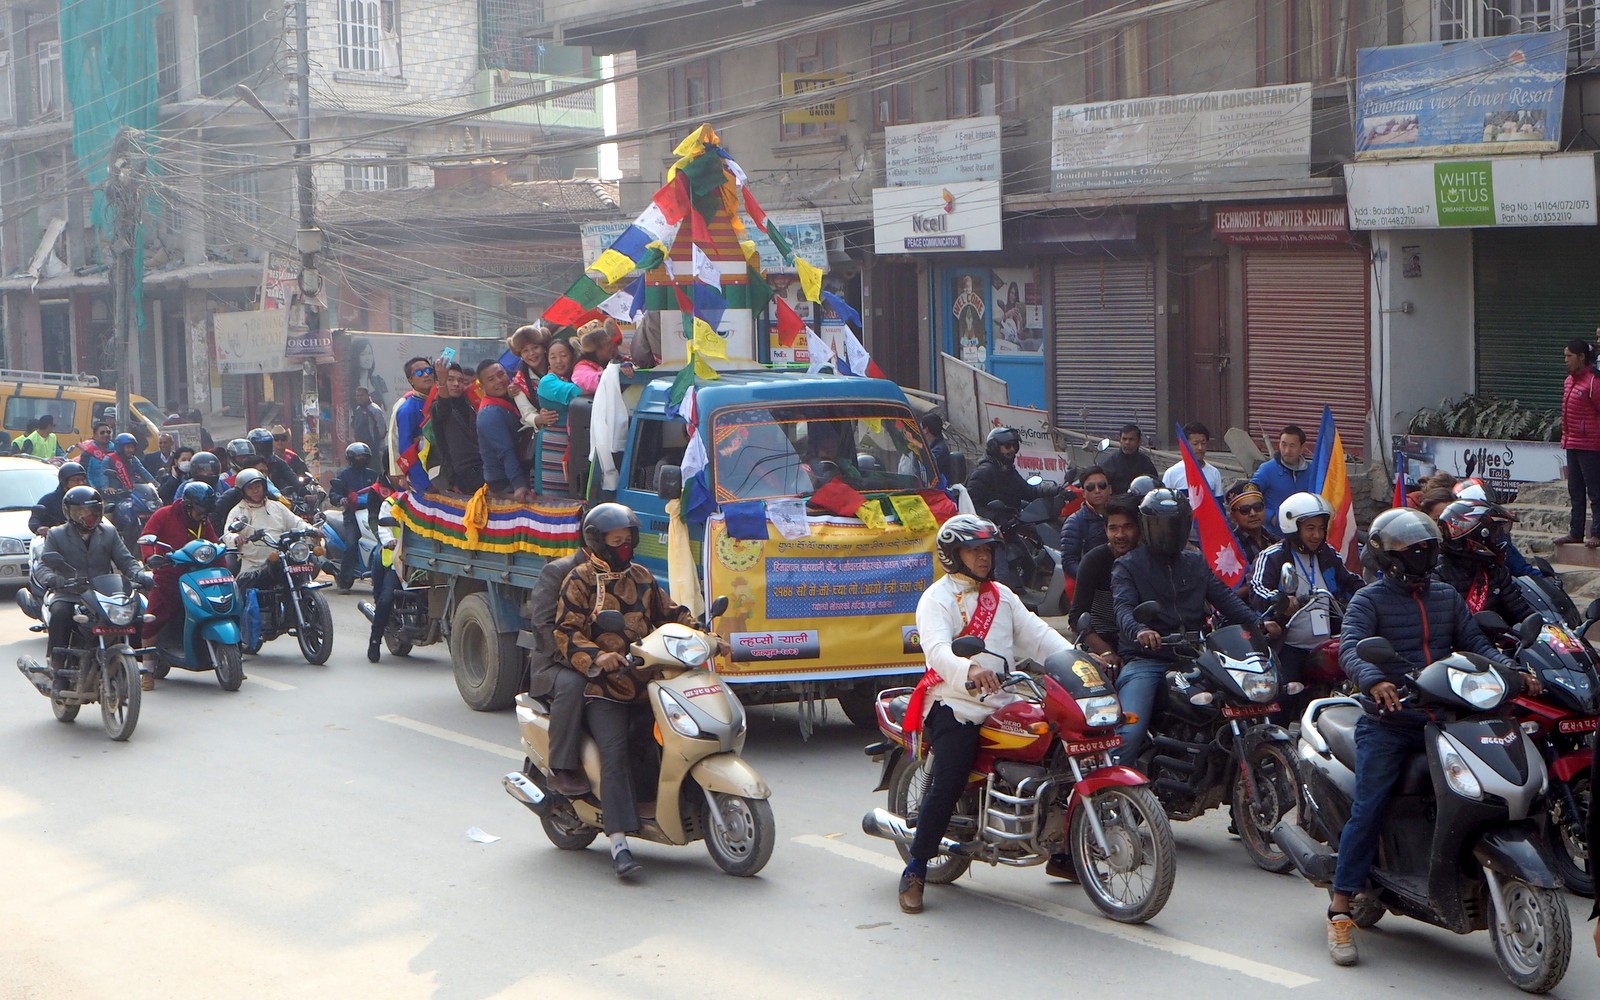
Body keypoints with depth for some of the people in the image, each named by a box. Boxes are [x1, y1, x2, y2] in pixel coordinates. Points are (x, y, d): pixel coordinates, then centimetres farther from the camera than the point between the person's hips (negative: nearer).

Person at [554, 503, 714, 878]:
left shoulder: (642, 577, 20)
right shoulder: (580, 580, 3)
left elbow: (670, 613, 23)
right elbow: (566, 633, -5)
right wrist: (596, 657, -23)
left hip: (643, 682, 6)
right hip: (601, 686, -5)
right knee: (614, 748, -25)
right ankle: (619, 841, -31)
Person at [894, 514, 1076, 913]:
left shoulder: (1002, 595, 20)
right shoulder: (937, 598, -3)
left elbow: (1036, 634, 10)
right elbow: (937, 650, -22)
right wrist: (969, 671, -43)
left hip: (1002, 703, 7)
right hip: (955, 706, -7)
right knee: (947, 787, -21)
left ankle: (1063, 855, 18)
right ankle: (914, 873, -10)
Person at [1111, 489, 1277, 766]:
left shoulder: (1196, 563, 21)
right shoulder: (1128, 566, 6)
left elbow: (1225, 597, 10)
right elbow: (1123, 607, -12)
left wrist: (1257, 623, -9)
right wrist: (1138, 631, -36)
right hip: (1145, 660, -4)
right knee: (1130, 732, -23)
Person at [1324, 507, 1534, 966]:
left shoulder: (1447, 597, 16)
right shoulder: (1369, 600, -1)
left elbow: (1475, 644, 13)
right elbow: (1349, 649, -16)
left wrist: (1513, 671, -6)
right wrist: (1374, 681, -37)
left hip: (1443, 718, 5)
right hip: (1387, 724, -5)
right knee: (1368, 808, -13)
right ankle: (1341, 910, -11)